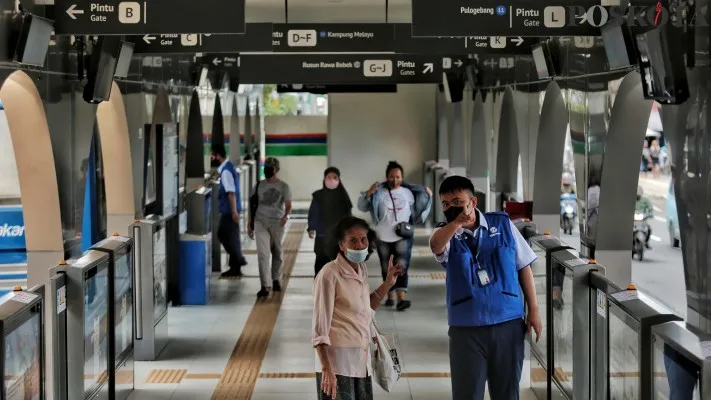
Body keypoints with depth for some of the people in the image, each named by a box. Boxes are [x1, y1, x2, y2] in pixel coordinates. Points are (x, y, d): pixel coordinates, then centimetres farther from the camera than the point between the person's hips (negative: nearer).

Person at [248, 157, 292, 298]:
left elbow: (288, 205, -7)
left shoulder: (283, 186, 2)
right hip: (260, 222, 1)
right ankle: (266, 285, -15)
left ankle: (276, 280, 28)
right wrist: (250, 225, 15)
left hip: (277, 223, -1)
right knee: (262, 253, -11)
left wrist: (286, 215, -28)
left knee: (277, 252, 10)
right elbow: (253, 205, 16)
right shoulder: (259, 185, 10)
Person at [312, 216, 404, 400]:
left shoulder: (362, 269, 9)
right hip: (337, 362, -7)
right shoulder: (330, 274, -13)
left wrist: (388, 283, 17)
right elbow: (319, 326, -16)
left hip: (361, 361, 7)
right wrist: (326, 369, -22)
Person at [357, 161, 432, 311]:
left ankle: (401, 299, -22)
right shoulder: (379, 192, -4)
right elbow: (362, 207, -6)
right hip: (384, 237, 0)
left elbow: (415, 210, 18)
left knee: (402, 266, -14)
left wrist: (427, 196, 8)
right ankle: (390, 296, 25)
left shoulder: (408, 192, 5)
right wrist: (368, 193, -22)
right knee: (386, 268, 10)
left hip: (403, 236, 0)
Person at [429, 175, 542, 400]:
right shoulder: (447, 235, -2)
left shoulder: (502, 224, 1)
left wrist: (533, 310, 4)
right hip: (466, 328, -1)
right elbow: (436, 245, -28)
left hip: (508, 322, 1)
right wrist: (456, 222, -47)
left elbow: (523, 267, 7)